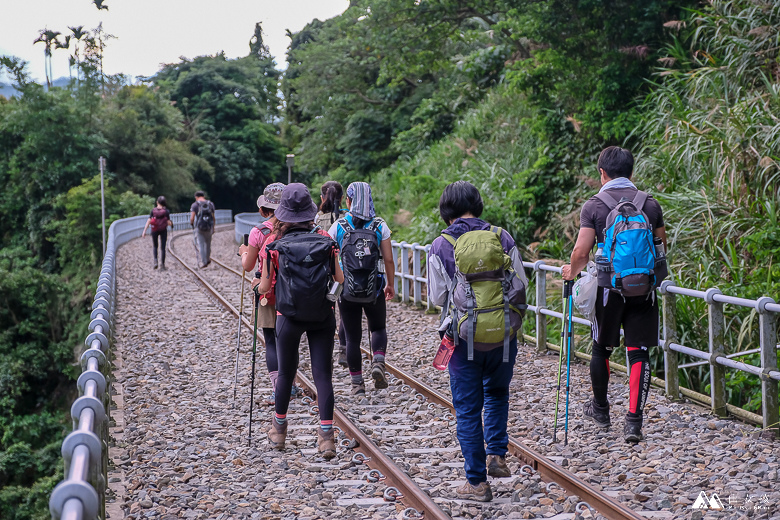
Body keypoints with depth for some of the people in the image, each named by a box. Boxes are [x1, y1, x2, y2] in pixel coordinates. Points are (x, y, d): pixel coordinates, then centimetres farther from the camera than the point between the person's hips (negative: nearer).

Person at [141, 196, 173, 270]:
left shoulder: (153, 210, -5)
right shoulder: (166, 211, -7)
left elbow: (149, 221, -8)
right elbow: (168, 222, -8)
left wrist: (144, 231, -7)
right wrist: (171, 225, 16)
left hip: (155, 230, 1)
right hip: (163, 230, -1)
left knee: (154, 246, 17)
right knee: (163, 247, 8)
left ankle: (155, 261, -3)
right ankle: (162, 264, 5)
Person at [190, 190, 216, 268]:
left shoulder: (195, 205, -5)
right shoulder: (210, 204, 4)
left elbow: (192, 218, -11)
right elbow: (213, 217, 4)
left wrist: (191, 224, 10)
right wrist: (213, 228, 13)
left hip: (199, 227, -3)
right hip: (209, 227, 3)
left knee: (200, 245, 3)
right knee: (208, 243, 20)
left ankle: (203, 262, 0)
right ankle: (208, 259, 33)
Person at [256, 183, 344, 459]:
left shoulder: (274, 244, -7)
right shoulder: (325, 240, -3)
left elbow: (264, 287, -5)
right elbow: (340, 279, 2)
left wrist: (259, 285, 19)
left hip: (289, 317, 0)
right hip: (323, 317, 0)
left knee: (286, 373, 15)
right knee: (323, 374, 2)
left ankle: (279, 430, 32)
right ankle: (326, 436, -5)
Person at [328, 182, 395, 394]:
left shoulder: (337, 227, -4)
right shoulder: (380, 226, -3)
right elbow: (388, 260, -3)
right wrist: (391, 284, 11)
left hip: (346, 289, 0)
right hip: (374, 288, 0)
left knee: (352, 337, 9)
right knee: (378, 328, 20)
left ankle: (357, 383, 12)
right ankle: (378, 362, -6)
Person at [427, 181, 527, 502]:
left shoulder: (440, 246, -7)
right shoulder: (503, 238, -1)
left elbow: (437, 297, -2)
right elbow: (522, 285, 4)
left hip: (464, 337, -2)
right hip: (504, 334, 2)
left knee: (468, 408, 7)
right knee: (497, 393, 26)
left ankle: (477, 482, 9)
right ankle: (497, 454, 14)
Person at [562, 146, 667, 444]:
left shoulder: (594, 205, -6)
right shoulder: (650, 204, 3)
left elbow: (581, 251, -10)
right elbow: (662, 248, 12)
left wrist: (572, 271, 10)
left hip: (609, 287, -2)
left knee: (602, 349, 16)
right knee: (639, 352, 2)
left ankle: (600, 409, 32)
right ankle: (634, 420, -6)